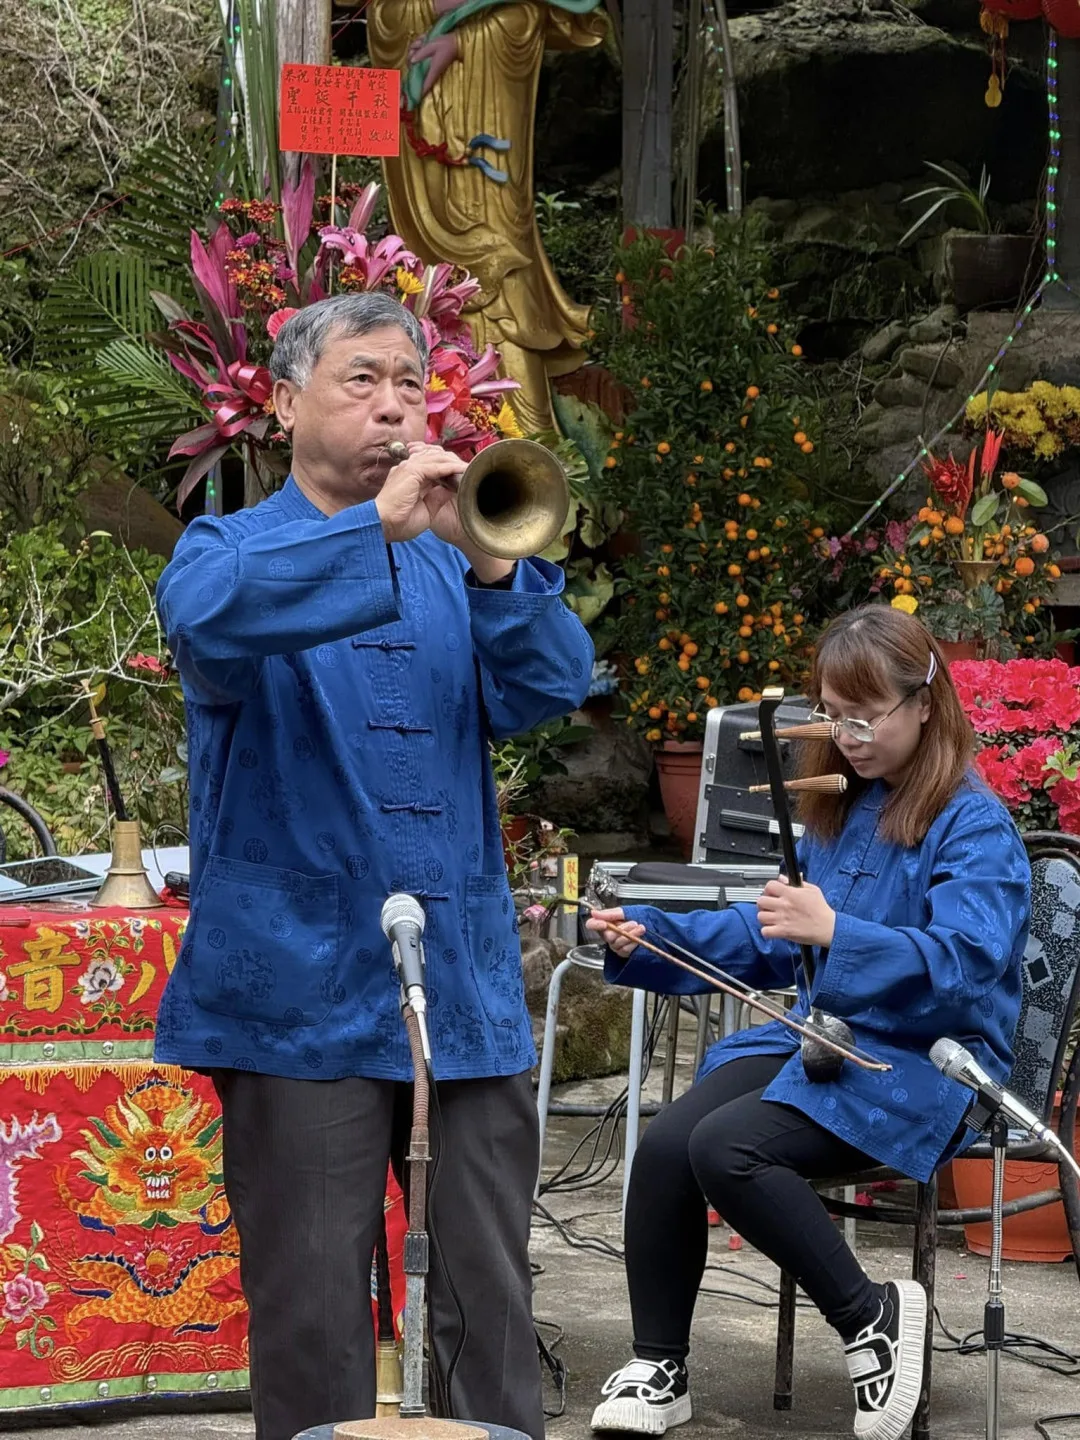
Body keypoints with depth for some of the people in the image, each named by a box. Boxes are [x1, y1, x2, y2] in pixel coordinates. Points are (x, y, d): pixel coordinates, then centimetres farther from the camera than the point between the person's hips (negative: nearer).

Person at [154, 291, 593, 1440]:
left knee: (489, 1294, 8)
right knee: (314, 1305, 1)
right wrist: (378, 527, -29)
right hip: (305, 989, -3)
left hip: (468, 987, 4)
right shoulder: (230, 549, 3)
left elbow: (550, 690, -2)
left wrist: (492, 570, -19)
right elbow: (207, 620, -22)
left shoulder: (456, 559, 14)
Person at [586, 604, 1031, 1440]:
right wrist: (650, 937, 6)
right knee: (664, 1144, -19)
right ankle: (657, 1369, -5)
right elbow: (772, 940, 21)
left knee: (726, 1149, -29)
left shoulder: (974, 826, -9)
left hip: (923, 1066, -7)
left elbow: (964, 965, -24)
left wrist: (835, 933, -37)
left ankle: (873, 1316, -10)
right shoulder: (840, 808, 16)